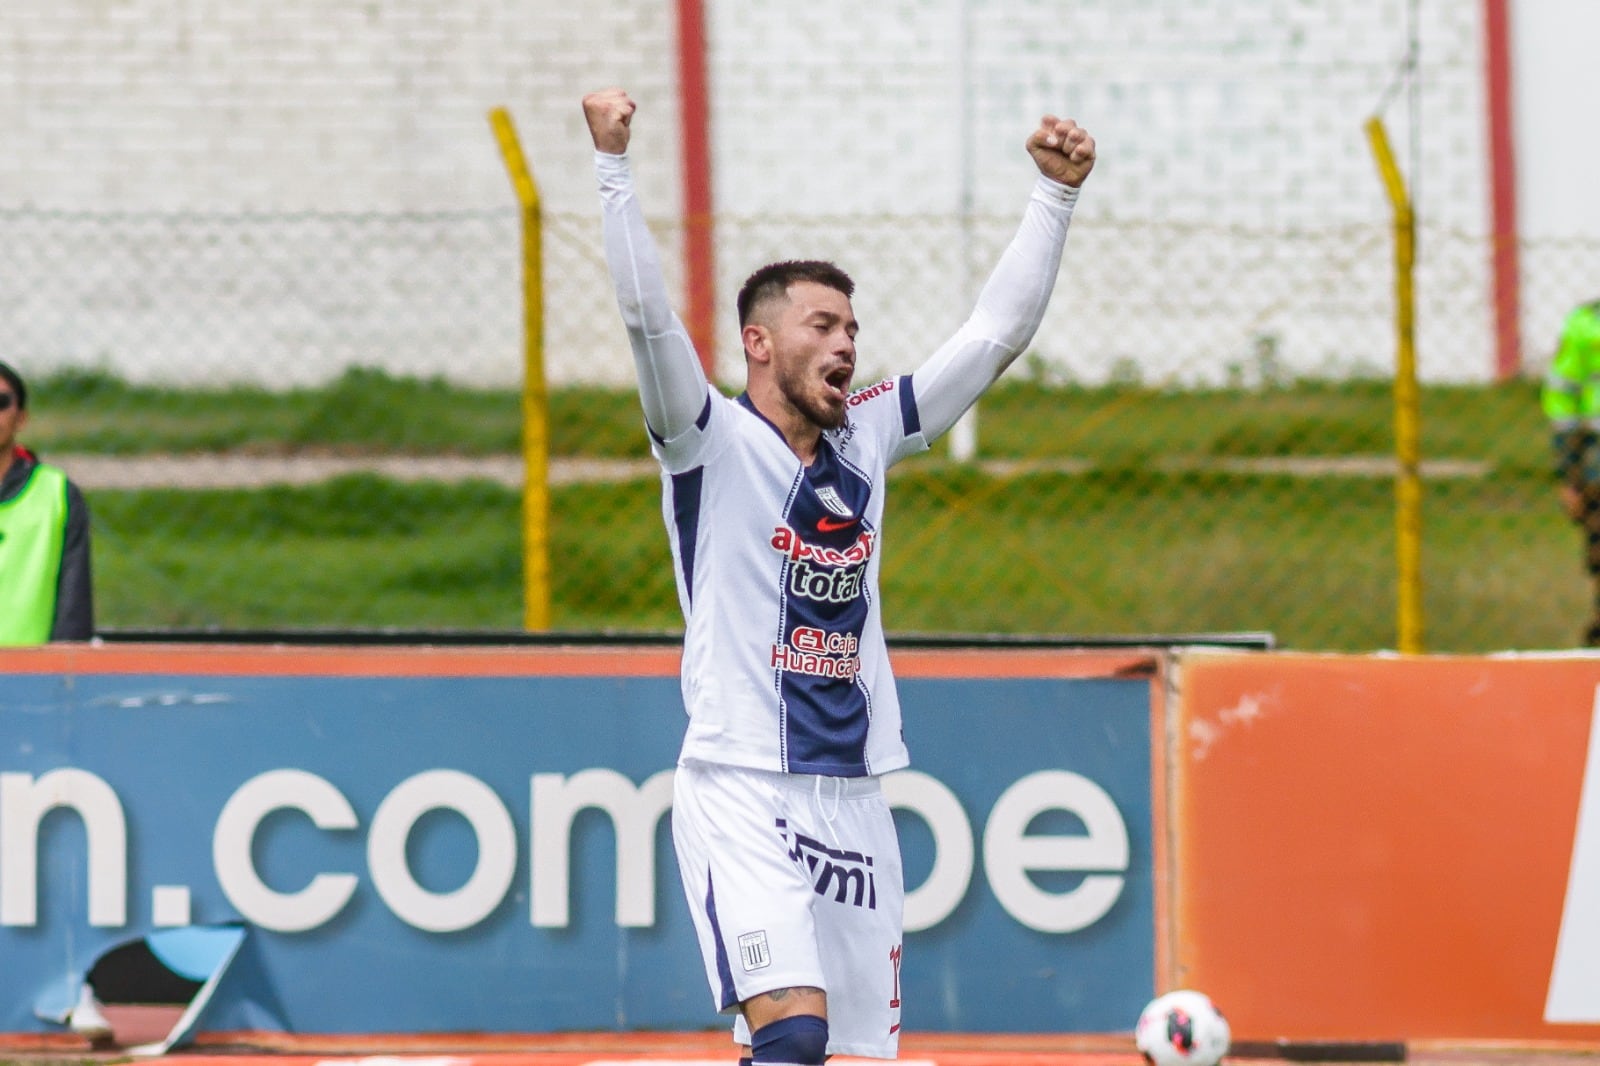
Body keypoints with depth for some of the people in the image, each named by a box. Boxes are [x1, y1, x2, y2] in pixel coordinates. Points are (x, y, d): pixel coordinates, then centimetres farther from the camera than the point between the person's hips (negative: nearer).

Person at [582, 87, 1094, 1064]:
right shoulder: (714, 444, -1)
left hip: (855, 800, 6)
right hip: (742, 792, -6)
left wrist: (1056, 193, 13)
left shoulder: (866, 441, 14)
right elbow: (649, 315, -16)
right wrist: (615, 163, -24)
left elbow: (998, 333, 17)